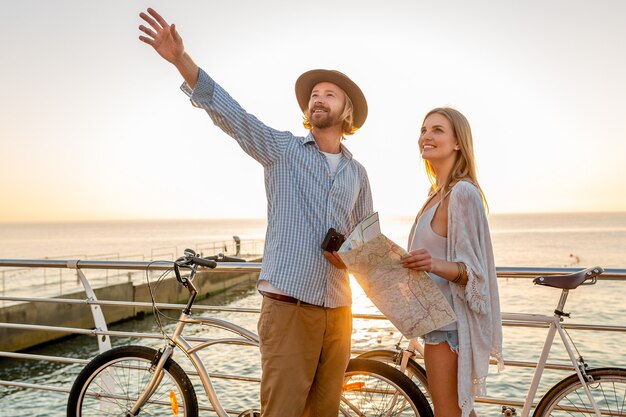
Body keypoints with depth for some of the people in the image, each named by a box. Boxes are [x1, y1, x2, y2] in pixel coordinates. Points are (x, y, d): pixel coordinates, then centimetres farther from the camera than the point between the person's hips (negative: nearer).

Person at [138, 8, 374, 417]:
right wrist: (180, 57, -22)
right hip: (288, 307, -4)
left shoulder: (357, 171, 13)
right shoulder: (281, 149, 2)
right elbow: (226, 110, -10)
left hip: (338, 309, 4)